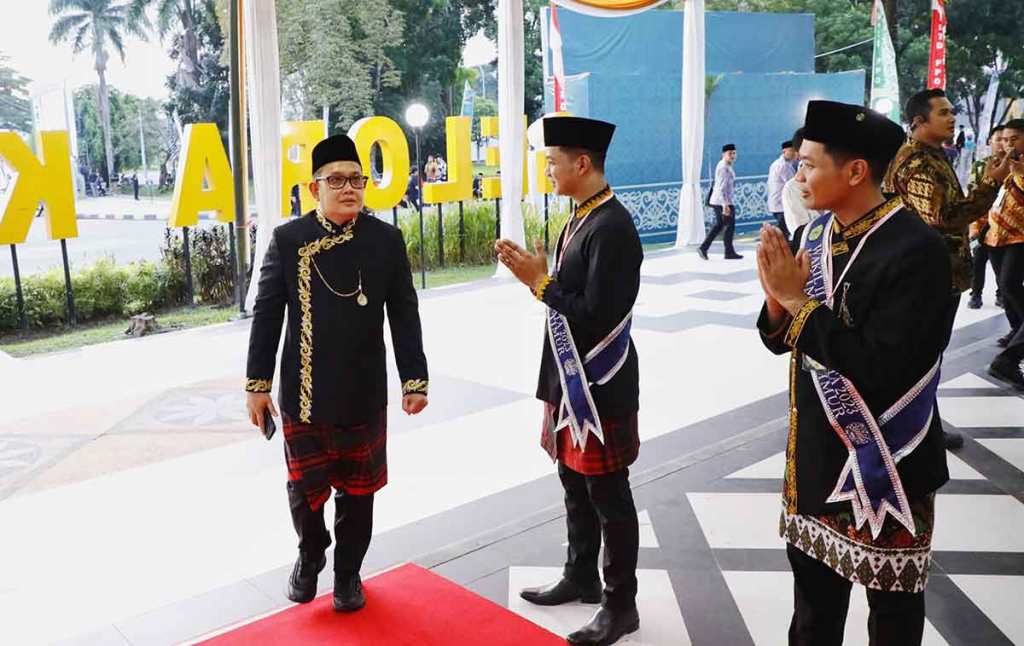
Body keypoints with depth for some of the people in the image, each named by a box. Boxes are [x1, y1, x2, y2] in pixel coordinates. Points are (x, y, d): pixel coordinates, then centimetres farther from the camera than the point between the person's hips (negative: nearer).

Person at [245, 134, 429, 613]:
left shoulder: (386, 239, -1)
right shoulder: (287, 239, -3)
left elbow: (404, 315, 1)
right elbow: (267, 315, -1)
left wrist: (414, 379, 0)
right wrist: (257, 383, -2)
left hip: (365, 394, 1)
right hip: (304, 393, 0)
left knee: (358, 489, 12)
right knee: (305, 487, 10)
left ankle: (348, 572, 34)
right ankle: (311, 553, 40)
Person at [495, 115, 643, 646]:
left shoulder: (612, 227, -21)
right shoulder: (582, 217, 9)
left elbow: (596, 315, -25)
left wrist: (539, 282, -19)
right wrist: (535, 271, -2)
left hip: (599, 385, -9)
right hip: (571, 377, 9)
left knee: (608, 496, 4)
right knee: (575, 486, 20)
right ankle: (581, 577, 38)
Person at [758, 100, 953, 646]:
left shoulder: (916, 249, -21)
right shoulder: (810, 236, 1)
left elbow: (882, 366, -27)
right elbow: (781, 339, 6)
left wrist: (799, 301, -24)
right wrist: (777, 300, -16)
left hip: (883, 457, -6)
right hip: (815, 445, 7)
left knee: (891, 600, 14)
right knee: (813, 583, 21)